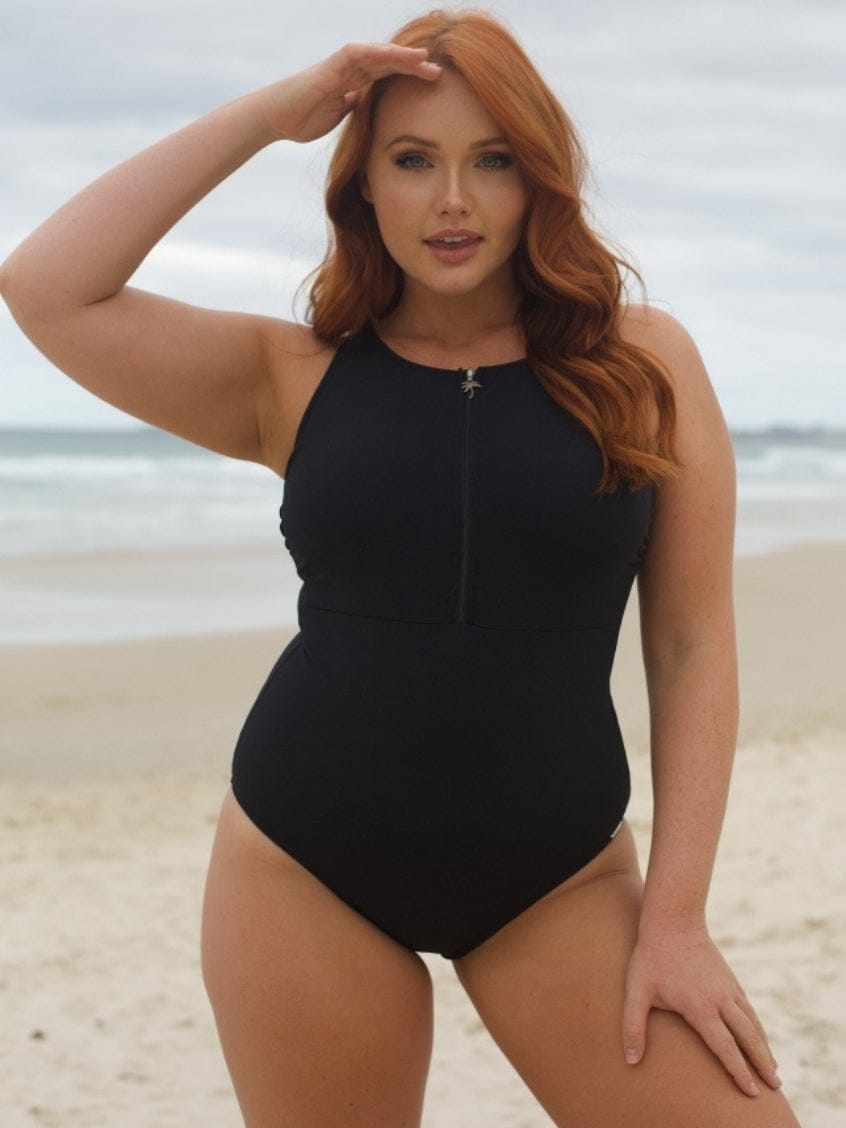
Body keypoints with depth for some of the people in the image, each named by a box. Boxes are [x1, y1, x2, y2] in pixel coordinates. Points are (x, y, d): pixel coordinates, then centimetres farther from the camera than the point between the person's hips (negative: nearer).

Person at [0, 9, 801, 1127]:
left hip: (559, 879, 0)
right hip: (307, 870, 0)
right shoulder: (297, 376, 0)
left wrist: (676, 916, -5)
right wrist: (272, 111, -9)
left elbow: (692, 643, -1)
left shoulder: (643, 361, -2)